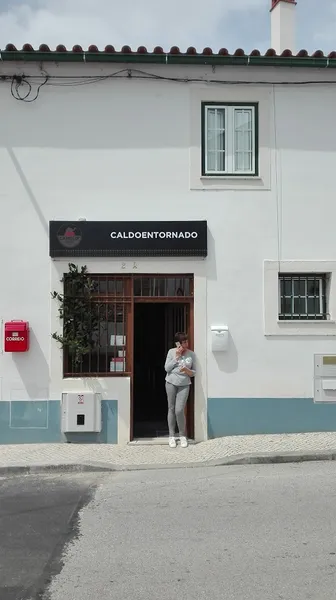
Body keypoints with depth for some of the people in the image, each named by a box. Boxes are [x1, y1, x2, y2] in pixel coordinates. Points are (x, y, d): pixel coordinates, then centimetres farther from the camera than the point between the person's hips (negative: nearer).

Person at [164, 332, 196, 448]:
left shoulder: (191, 354, 2)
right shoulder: (171, 352, 0)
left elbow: (193, 373, 5)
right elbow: (167, 368, -6)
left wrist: (187, 371, -16)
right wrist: (177, 357, -11)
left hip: (184, 385, 0)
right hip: (171, 383, 1)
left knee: (179, 410, -9)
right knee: (171, 409, 6)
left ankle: (183, 436, 10)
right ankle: (171, 436, 18)